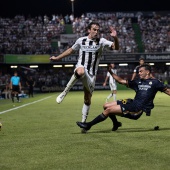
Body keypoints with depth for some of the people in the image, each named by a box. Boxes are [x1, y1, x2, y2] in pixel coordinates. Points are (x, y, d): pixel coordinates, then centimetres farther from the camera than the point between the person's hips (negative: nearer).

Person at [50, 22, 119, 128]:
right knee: (81, 71, -41)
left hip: (92, 74, 2)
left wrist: (115, 38, -30)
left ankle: (83, 122, 21)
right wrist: (57, 58, 26)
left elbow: (116, 47, -10)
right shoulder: (81, 40, 5)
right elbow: (71, 50, 22)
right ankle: (64, 93, -26)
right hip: (81, 68, -2)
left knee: (88, 99, 7)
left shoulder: (101, 41, 2)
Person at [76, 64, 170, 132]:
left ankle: (89, 125, -3)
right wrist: (111, 72, 20)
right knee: (106, 106, 7)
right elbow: (121, 81, 23)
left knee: (109, 110, -14)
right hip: (132, 103, 8)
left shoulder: (154, 82, 1)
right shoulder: (138, 82, 19)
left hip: (138, 109, -8)